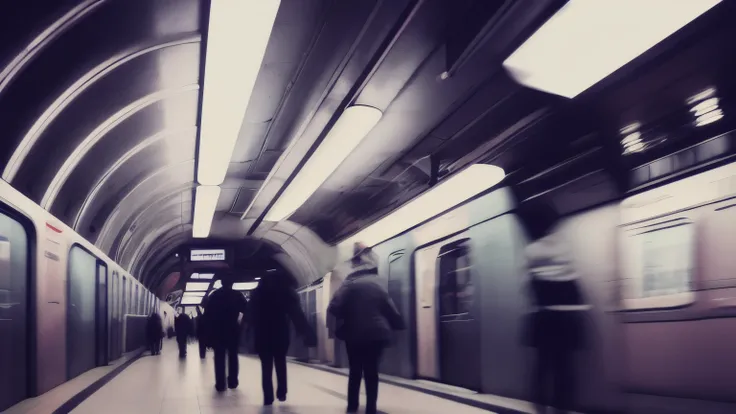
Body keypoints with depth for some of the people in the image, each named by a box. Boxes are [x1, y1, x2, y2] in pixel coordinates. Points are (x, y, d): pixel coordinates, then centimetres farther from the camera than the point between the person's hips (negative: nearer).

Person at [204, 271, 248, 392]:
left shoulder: (213, 296, 1)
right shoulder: (237, 295, -1)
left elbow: (207, 315, -1)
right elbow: (246, 311, -6)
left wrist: (210, 330, 2)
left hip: (217, 331, 0)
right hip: (233, 330, 0)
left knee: (219, 357, 3)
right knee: (233, 356, 11)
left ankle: (220, 384, -2)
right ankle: (232, 382, 11)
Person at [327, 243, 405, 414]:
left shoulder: (349, 284, -5)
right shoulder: (377, 285, 6)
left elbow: (335, 307, -13)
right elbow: (391, 310, 6)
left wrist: (341, 321, 4)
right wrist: (398, 324, 18)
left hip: (355, 334, -1)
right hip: (376, 333, 2)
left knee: (355, 371, 13)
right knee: (372, 371, 7)